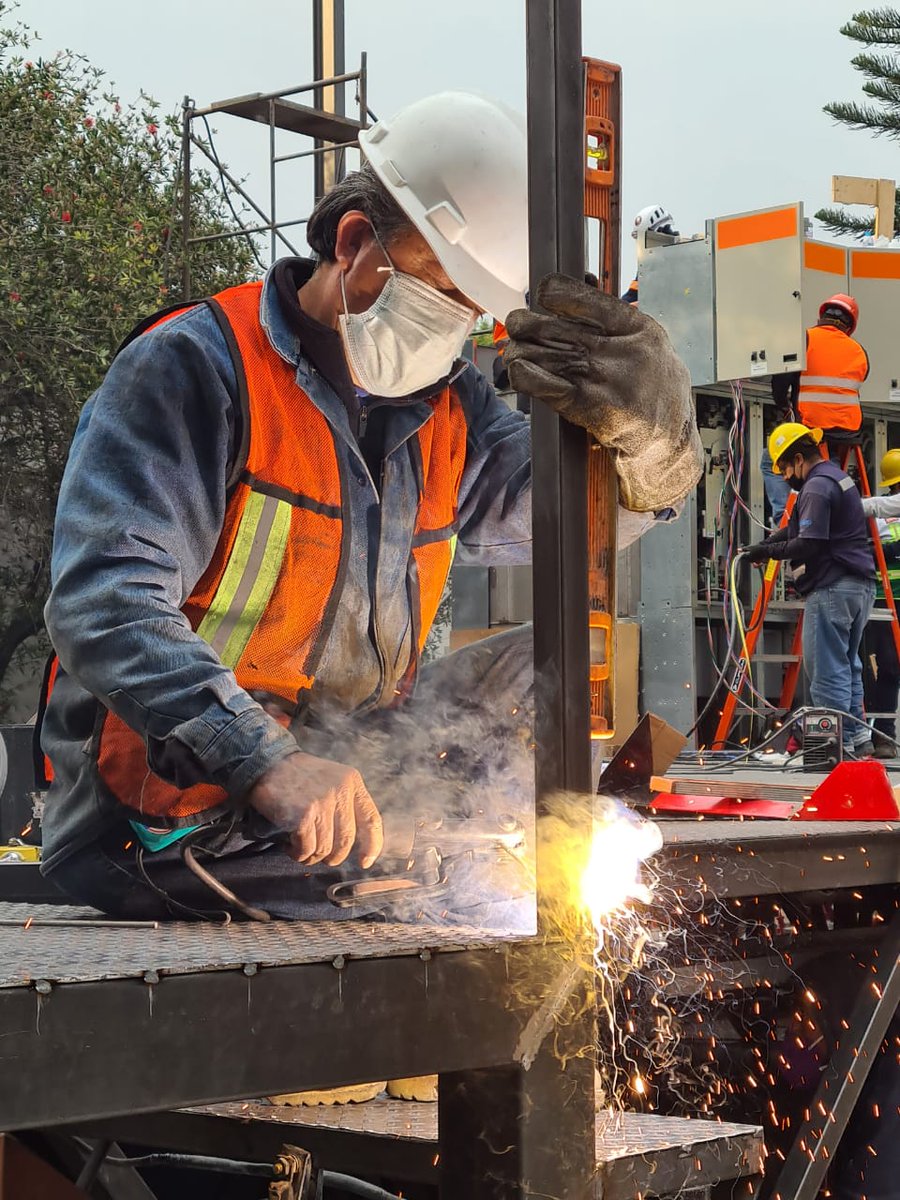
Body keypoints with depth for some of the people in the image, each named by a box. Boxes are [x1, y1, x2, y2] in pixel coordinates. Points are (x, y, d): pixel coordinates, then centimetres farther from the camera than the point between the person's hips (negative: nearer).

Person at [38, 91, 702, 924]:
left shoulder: (445, 409, 11)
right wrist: (266, 763, -37)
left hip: (346, 785, 8)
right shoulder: (194, 369, -10)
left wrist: (649, 420, -21)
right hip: (169, 831, -7)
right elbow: (108, 600, -22)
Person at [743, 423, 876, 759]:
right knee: (847, 665, 17)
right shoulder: (838, 478, 20)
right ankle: (858, 736, 17)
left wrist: (768, 551, -9)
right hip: (860, 586, 11)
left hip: (832, 589, -11)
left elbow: (809, 545, -21)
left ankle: (840, 743, -5)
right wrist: (764, 545, 9)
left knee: (826, 669, -6)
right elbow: (796, 527, 22)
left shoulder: (817, 487, -13)